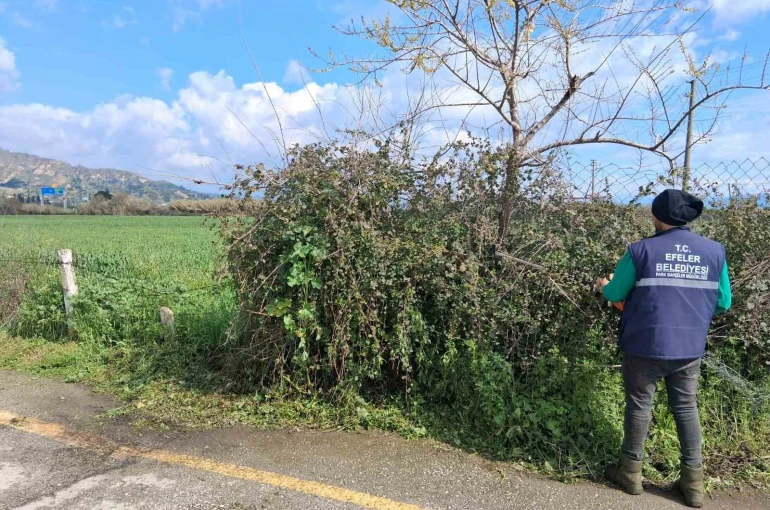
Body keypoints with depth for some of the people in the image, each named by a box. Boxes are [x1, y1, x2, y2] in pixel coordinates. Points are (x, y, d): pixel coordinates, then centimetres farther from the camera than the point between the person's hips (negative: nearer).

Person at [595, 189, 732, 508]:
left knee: (639, 405, 11)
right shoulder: (714, 251, -2)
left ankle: (631, 472, 25)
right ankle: (693, 481, 26)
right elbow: (723, 303, 7)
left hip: (645, 345, -3)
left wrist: (604, 286, 19)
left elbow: (615, 295, -4)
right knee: (686, 408, 18)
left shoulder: (641, 250, -13)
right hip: (690, 347, 3)